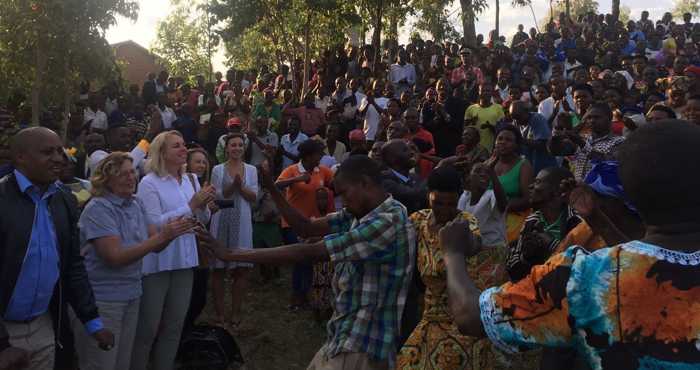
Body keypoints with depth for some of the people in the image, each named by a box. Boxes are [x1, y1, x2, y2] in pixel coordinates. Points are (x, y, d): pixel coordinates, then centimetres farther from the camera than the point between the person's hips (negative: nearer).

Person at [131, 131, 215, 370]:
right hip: (157, 262, -6)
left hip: (184, 260, 6)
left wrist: (203, 206, -11)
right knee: (147, 327, 3)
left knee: (175, 326, 14)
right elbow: (155, 223, -21)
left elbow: (203, 220, 11)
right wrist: (192, 205, -22)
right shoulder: (149, 183, -11)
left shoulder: (191, 180, 7)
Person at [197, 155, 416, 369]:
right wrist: (271, 187, -6)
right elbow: (306, 228, 4)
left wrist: (229, 254, -22)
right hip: (344, 337, 8)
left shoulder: (388, 221, -23)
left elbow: (308, 253, -26)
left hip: (362, 348, -8)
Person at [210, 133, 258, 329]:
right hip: (221, 221, -1)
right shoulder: (218, 169, 4)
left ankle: (235, 313, 11)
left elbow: (254, 197, 2)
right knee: (218, 268, 2)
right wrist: (233, 185, -16)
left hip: (242, 222, 1)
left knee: (242, 269, 0)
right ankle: (220, 313, 12)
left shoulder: (251, 170, 9)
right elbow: (218, 196, -2)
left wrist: (240, 186, -13)